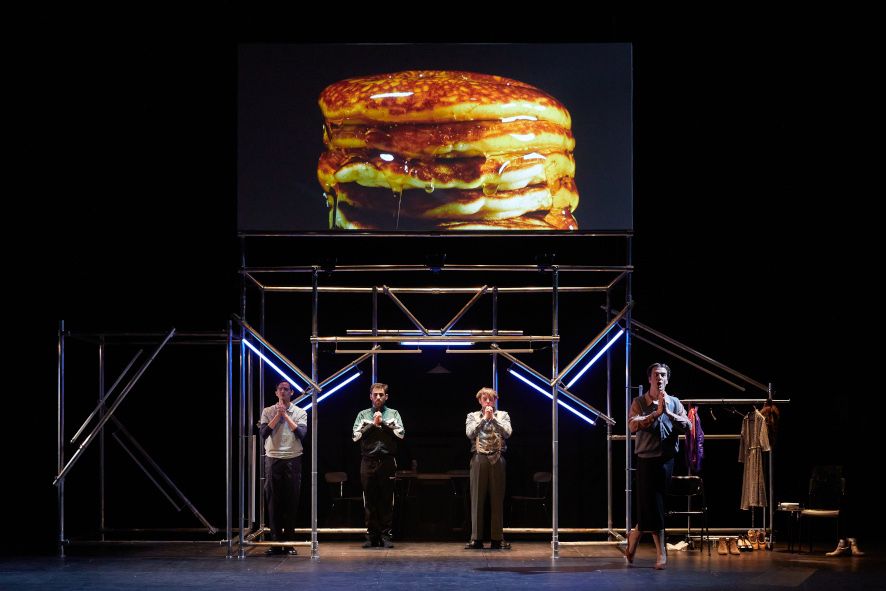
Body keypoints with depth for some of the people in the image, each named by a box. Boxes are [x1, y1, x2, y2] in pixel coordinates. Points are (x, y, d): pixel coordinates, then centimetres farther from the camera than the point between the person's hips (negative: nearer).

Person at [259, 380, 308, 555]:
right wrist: (278, 415, -10)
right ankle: (276, 542, 4)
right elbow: (264, 433, -6)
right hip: (273, 460, 0)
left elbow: (301, 433, -9)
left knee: (291, 502, 0)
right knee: (273, 502, 0)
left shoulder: (300, 413, 5)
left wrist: (286, 415, -9)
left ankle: (288, 541, 6)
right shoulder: (268, 412, 6)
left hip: (292, 460, 0)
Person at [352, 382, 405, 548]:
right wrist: (373, 424, -5)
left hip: (387, 461, -1)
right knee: (370, 501, 2)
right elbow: (356, 435, 1)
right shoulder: (363, 415, 13)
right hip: (368, 461, 1)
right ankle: (371, 536, 7)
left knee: (387, 500, -1)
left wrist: (383, 423, -5)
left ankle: (386, 535, 3)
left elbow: (400, 433, -2)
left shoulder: (393, 414, 11)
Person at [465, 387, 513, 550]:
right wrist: (484, 418, -10)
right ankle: (476, 538, -2)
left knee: (497, 500, 0)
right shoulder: (473, 416, 12)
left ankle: (497, 538, 2)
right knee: (477, 499, -3)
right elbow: (470, 433, -6)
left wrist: (493, 418, -9)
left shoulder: (502, 415, 13)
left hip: (497, 459, 0)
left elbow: (507, 432, -4)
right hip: (479, 459, 0)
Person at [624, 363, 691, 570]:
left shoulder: (674, 403, 7)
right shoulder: (639, 402, -1)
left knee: (649, 504, 7)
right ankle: (661, 552, 1)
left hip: (666, 459, 3)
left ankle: (635, 534, 31)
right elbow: (633, 426, -18)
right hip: (646, 459, -3)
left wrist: (669, 413, -18)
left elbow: (687, 426, -5)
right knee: (653, 505, -5)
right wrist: (656, 413, -25)